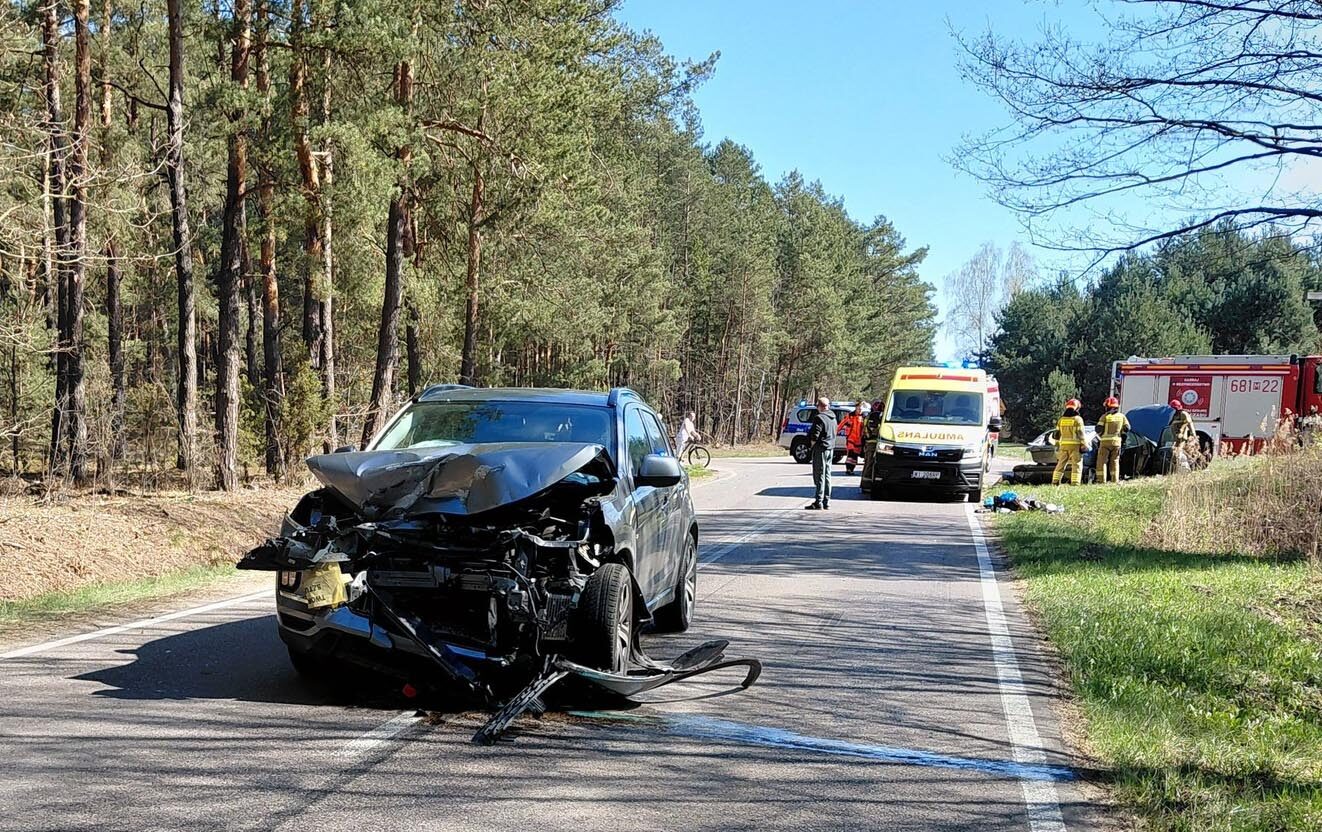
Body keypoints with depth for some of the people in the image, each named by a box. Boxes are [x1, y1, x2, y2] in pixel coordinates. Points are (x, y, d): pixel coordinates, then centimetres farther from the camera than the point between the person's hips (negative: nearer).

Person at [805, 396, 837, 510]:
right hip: (830, 448, 9)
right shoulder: (833, 418, 13)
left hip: (821, 448, -9)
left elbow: (815, 436, -20)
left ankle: (819, 502, -7)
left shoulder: (819, 418, -16)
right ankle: (826, 501, 15)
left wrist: (812, 446, -4)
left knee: (819, 475, -7)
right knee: (827, 475, 12)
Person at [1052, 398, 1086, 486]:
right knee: (1076, 465, 0)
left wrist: (1057, 445, 18)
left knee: (1060, 464, 12)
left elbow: (1057, 434, 11)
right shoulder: (1078, 419, -6)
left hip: (1063, 445, 5)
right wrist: (1083, 446, -6)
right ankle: (1075, 483, -6)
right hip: (1075, 445, -5)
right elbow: (1081, 434, -9)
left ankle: (1055, 482, 9)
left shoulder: (1061, 419, 8)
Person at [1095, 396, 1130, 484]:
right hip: (1117, 442, 4)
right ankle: (1115, 479, 7)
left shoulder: (1105, 416, -5)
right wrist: (1121, 435, 17)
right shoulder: (1122, 416, 7)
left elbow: (1099, 429, -8)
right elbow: (1126, 428, 3)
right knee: (1115, 461, 12)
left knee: (1102, 461, 1)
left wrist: (1099, 435, 11)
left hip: (1105, 441, -4)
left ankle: (1101, 480, -5)